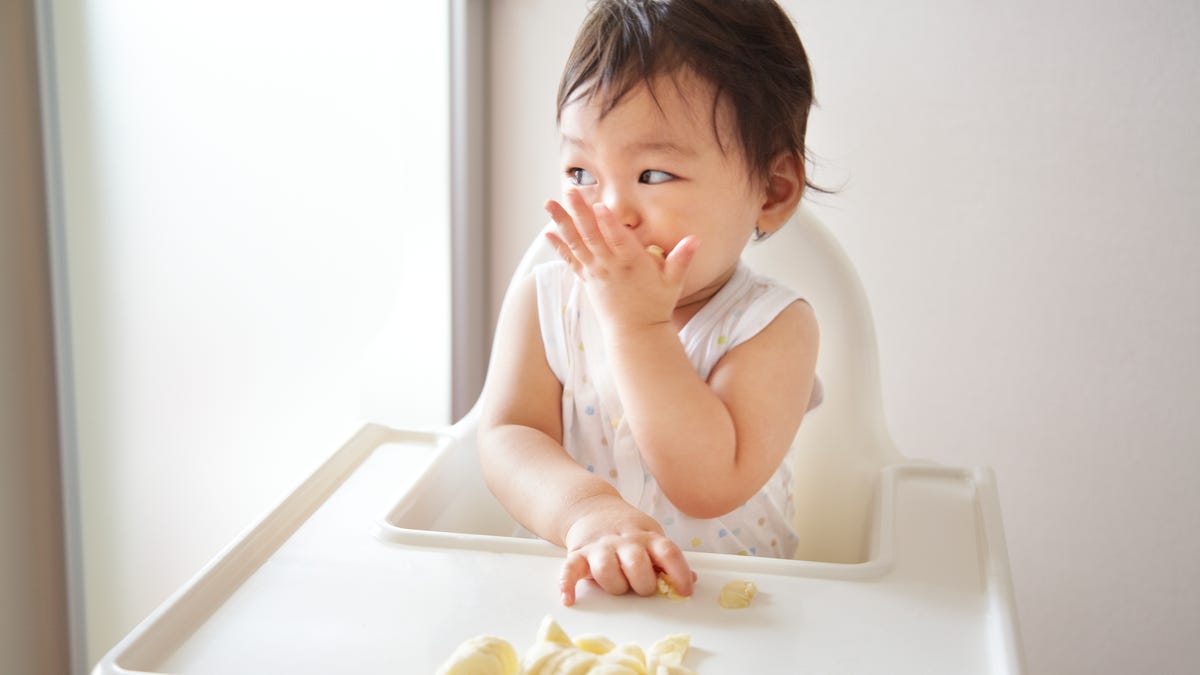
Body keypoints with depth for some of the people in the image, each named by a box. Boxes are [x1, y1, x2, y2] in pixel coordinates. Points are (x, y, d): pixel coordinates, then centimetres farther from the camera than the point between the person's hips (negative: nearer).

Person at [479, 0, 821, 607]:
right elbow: (507, 439, -11)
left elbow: (710, 486, -21)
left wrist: (637, 325, -23)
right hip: (565, 585, 2)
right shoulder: (543, 302, -2)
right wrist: (587, 510, -30)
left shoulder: (772, 326, -11)